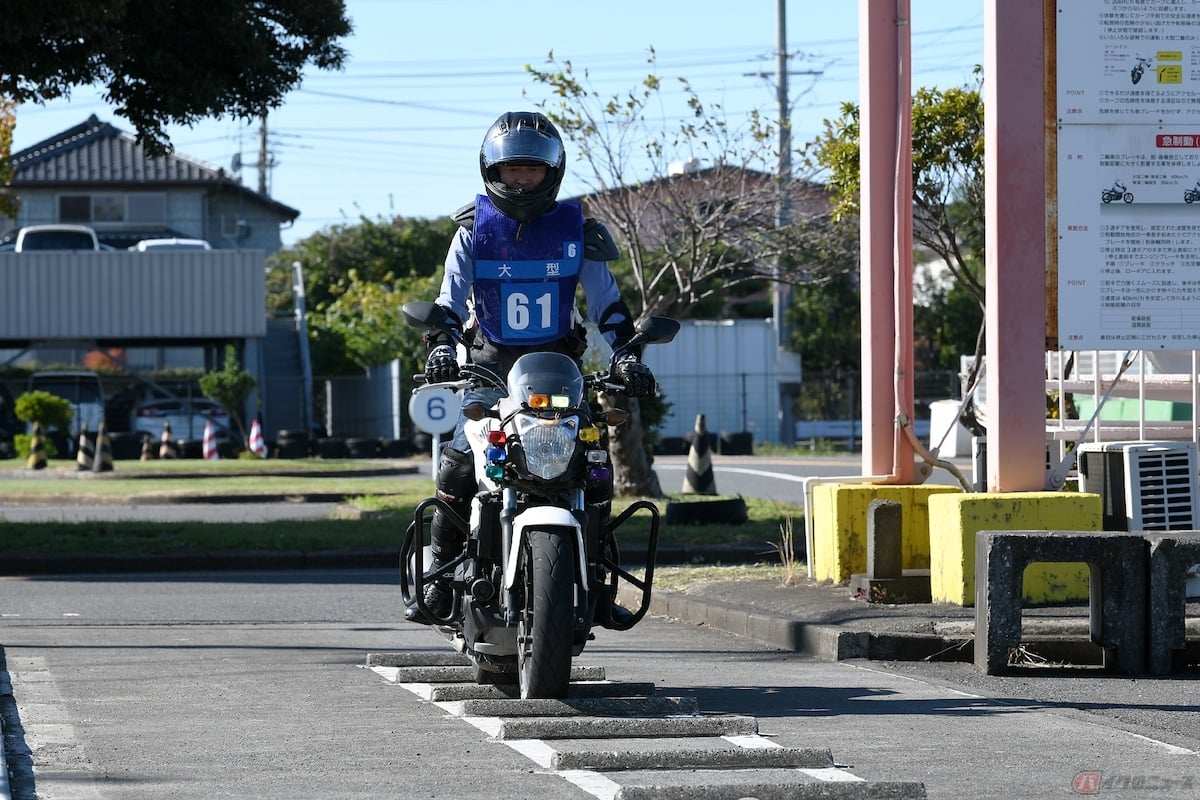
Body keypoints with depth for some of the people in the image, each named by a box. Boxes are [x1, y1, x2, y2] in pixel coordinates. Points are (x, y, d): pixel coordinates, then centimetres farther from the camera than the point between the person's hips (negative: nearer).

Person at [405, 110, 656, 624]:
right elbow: (450, 297, -4)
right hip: (489, 364, -1)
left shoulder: (576, 230, 2)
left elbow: (606, 302, 3)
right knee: (458, 463, -17)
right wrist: (440, 348, -22)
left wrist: (627, 355, -10)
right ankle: (440, 579, -7)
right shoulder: (474, 229, 1)